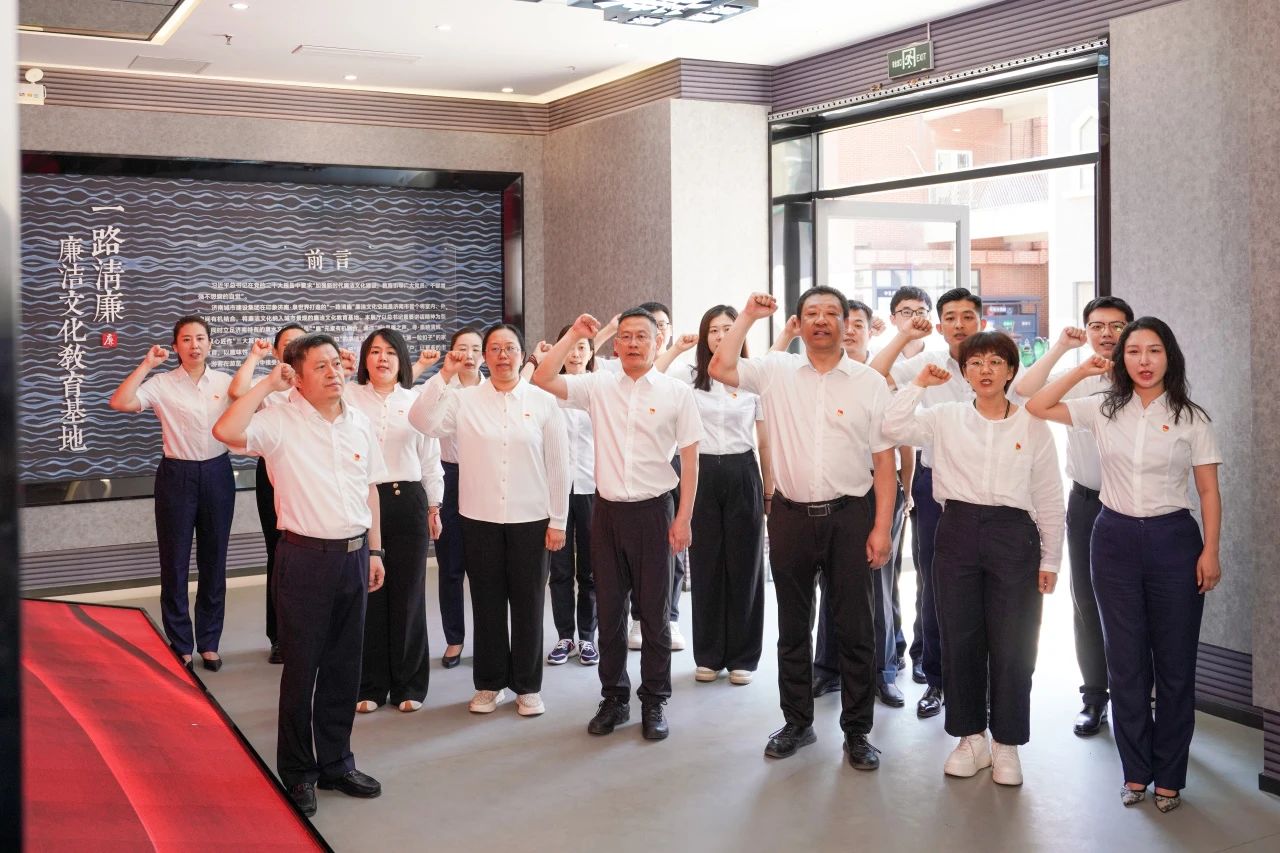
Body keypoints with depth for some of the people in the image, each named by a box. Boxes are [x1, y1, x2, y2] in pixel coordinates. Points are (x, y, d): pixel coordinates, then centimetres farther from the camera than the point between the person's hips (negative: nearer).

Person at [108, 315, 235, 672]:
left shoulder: (225, 382, 3)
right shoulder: (162, 384, -5)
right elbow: (120, 403, -18)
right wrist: (146, 365, -17)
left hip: (217, 474, 2)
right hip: (177, 475, -2)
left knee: (214, 561, 9)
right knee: (174, 562, 4)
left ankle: (209, 643, 22)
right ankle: (180, 645, 18)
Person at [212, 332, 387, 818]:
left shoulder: (360, 423, 8)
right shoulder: (281, 422, -9)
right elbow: (226, 431, -27)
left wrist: (374, 549, 13)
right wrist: (267, 384, -19)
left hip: (353, 554, 5)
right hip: (305, 557, -5)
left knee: (344, 667, 13)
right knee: (302, 668, 4)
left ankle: (336, 763, 27)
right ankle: (298, 773, 19)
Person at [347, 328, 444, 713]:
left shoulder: (417, 401, 7)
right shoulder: (350, 397, 4)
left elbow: (430, 458, 11)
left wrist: (434, 506, 11)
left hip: (408, 500, 1)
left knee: (408, 594, 5)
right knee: (368, 593, 4)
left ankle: (409, 684, 17)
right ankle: (369, 684, 16)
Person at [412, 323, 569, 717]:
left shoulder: (543, 401, -1)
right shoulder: (463, 399, 2)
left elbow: (558, 465, 1)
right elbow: (422, 421, -12)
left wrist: (558, 521, 0)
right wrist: (444, 375, -17)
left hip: (530, 520, -1)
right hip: (480, 519, 1)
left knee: (528, 606, 7)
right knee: (487, 605, 11)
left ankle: (528, 686, 21)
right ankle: (489, 684, 25)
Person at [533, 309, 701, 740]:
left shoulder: (676, 392, -3)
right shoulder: (599, 387, 3)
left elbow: (689, 459, -2)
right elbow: (543, 379, -5)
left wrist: (684, 518, -6)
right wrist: (573, 334, -6)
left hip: (652, 510, -2)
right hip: (607, 510, 3)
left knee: (655, 612, 6)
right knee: (608, 611, 10)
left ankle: (654, 702, 20)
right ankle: (614, 698, 24)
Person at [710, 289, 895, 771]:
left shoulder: (869, 383, -1)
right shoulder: (777, 372, 4)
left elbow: (883, 459, -1)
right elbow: (720, 368, -7)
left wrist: (882, 527, -7)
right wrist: (748, 316, -3)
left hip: (849, 515, -1)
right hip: (791, 514, 2)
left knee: (855, 628, 4)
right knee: (793, 626, 12)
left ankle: (857, 731, 17)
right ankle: (797, 722, 26)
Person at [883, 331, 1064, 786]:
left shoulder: (1033, 424, 3)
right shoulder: (946, 418, 6)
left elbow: (1049, 499, 5)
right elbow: (893, 427, -9)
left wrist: (1050, 560, 3)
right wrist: (919, 383, -5)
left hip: (1013, 535, -1)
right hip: (958, 531, 1)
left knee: (1011, 645, 2)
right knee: (959, 640, 7)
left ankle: (1006, 743, 18)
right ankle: (971, 736, 22)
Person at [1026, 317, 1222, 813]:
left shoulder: (1191, 418, -2)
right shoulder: (1103, 409, 2)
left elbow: (1209, 492, 0)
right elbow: (1037, 407, -2)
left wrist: (1210, 552, -7)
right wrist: (1083, 371, -4)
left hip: (1173, 539, -1)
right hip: (1115, 539, 2)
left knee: (1174, 662, 5)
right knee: (1126, 661, 8)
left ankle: (1169, 776, 17)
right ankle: (1136, 771, 19)